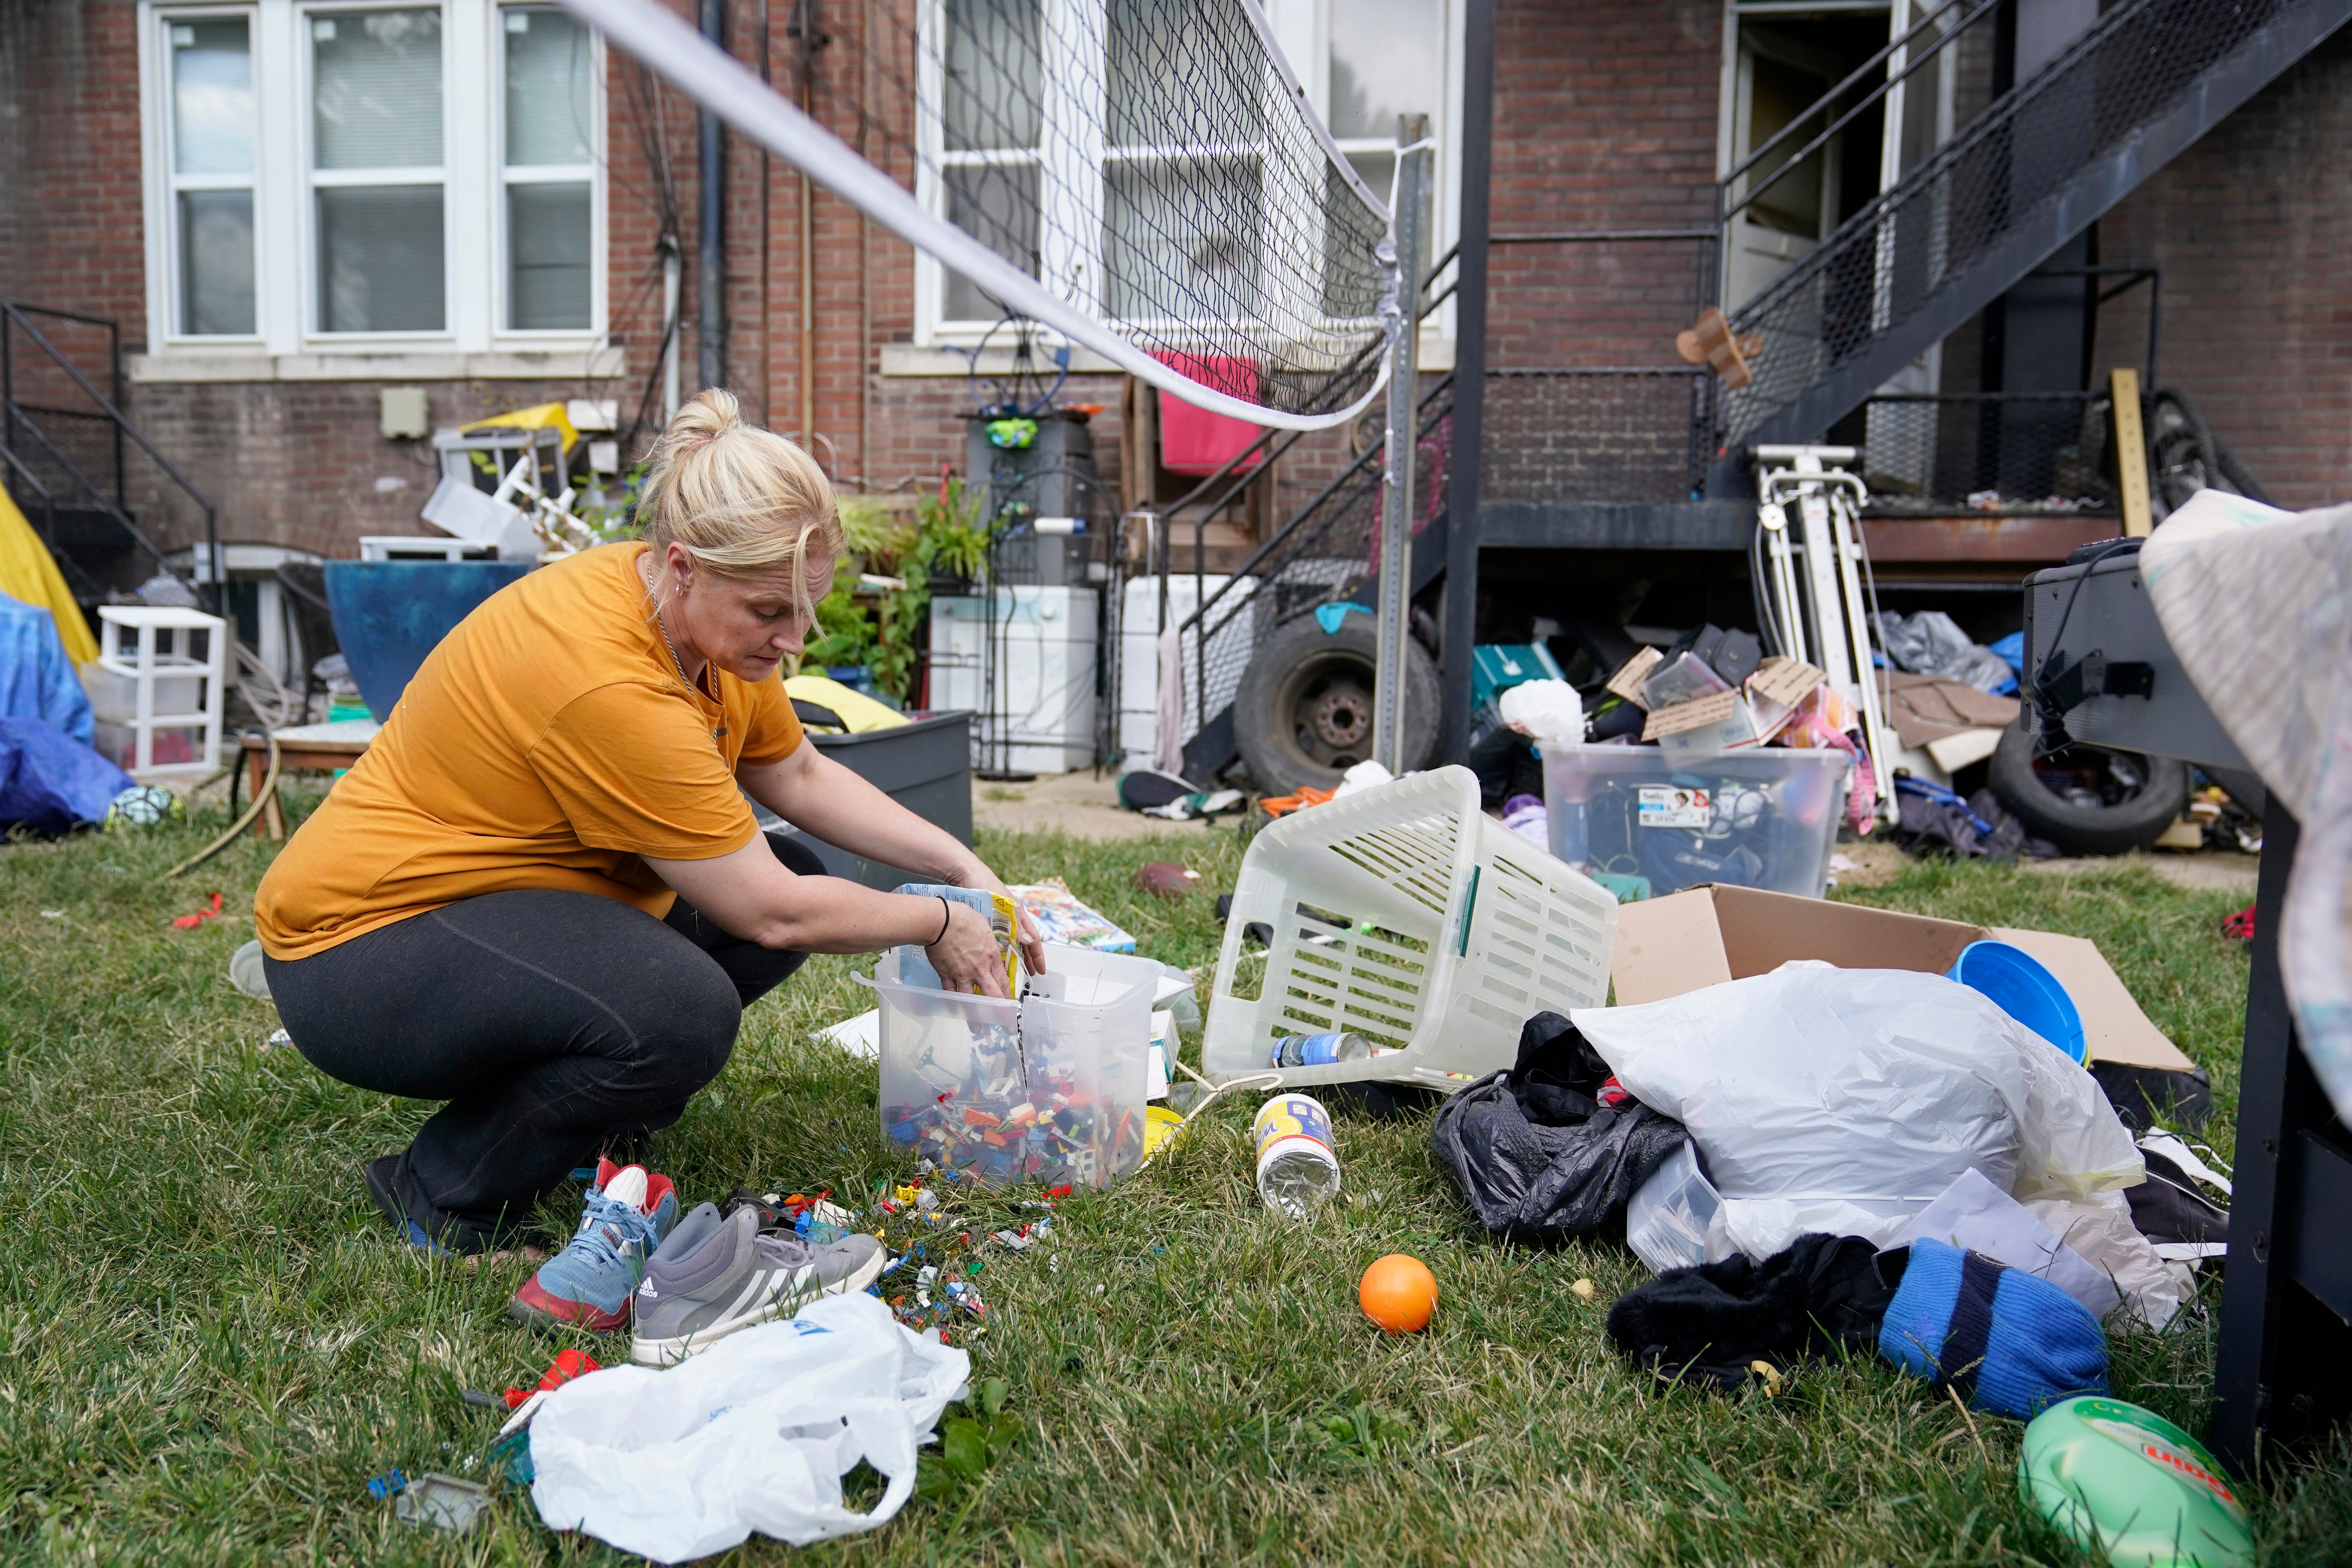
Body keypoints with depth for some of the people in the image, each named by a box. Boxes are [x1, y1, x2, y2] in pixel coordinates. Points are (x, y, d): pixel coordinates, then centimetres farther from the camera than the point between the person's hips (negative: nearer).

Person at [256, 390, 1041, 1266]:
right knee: (682, 1010, -33)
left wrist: (964, 870, 2)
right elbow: (772, 914, -26)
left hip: (499, 893, 9)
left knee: (790, 876, -1)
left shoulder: (708, 621, -4)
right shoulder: (610, 686, -31)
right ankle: (442, 1195, -8)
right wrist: (937, 927, -11)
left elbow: (803, 778, 10)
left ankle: (596, 1124, 11)